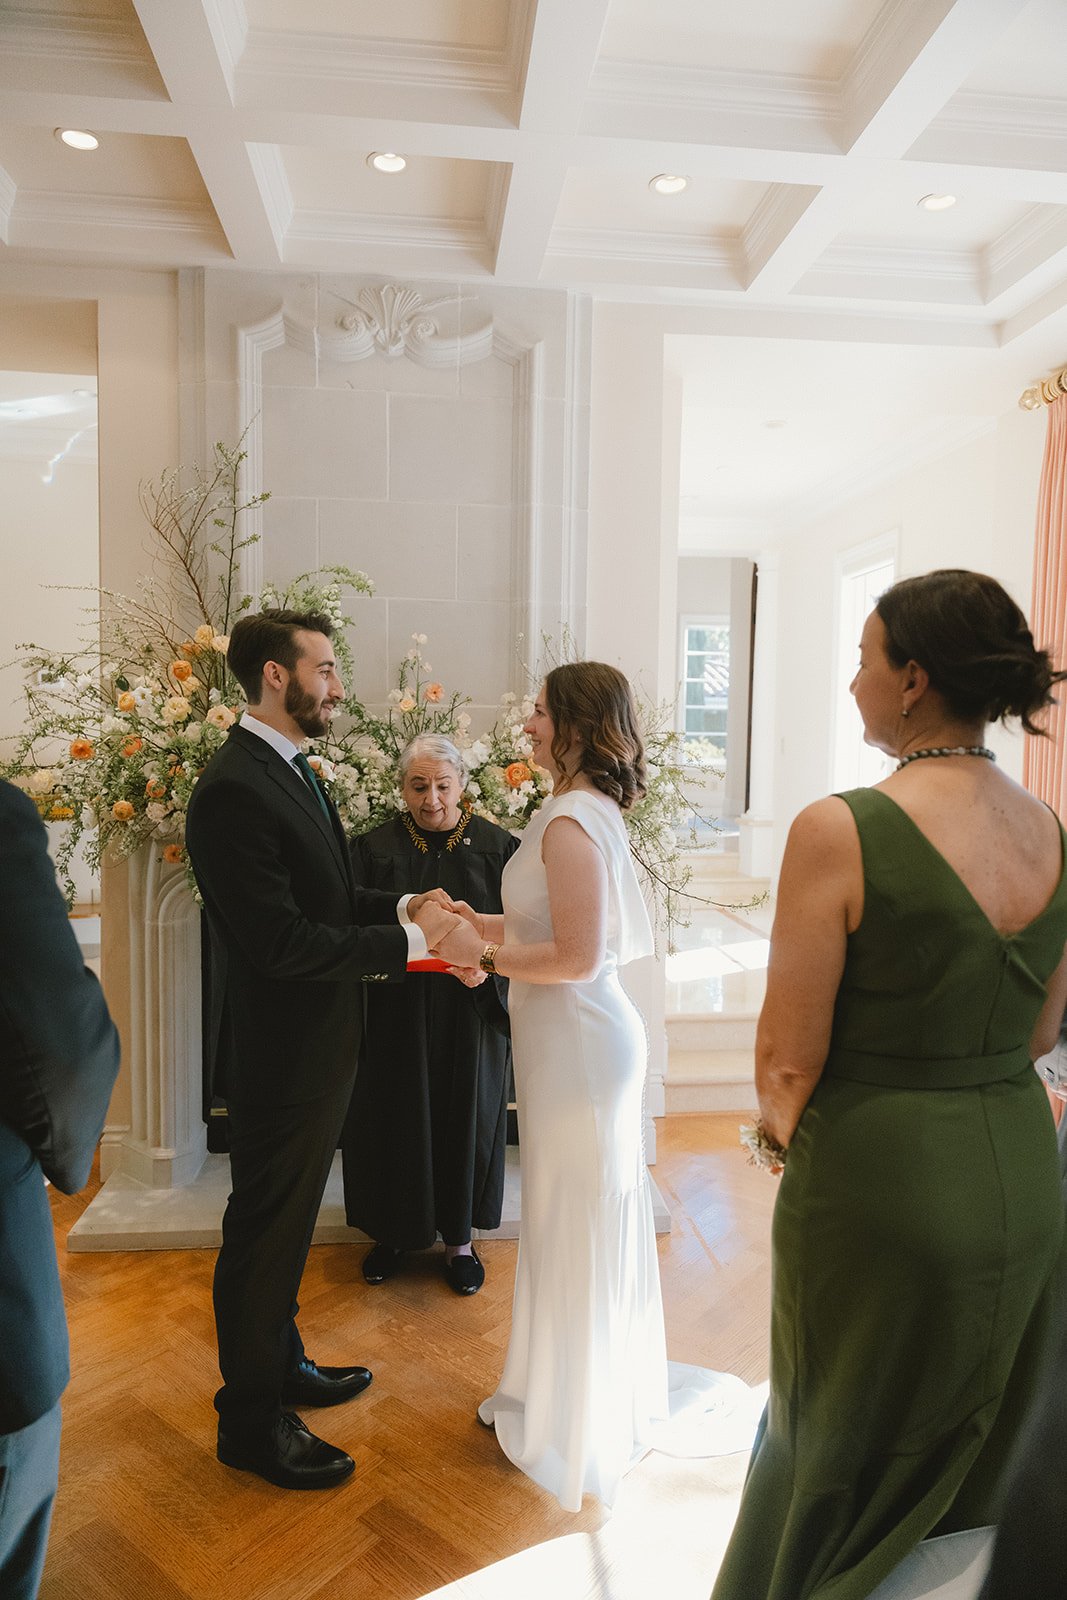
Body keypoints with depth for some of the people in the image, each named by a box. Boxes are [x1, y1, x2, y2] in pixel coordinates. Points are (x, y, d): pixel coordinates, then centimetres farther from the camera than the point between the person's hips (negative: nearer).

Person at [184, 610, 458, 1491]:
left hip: (317, 1045, 9)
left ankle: (279, 1362, 45)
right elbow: (279, 940, -28)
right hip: (281, 1051, -9)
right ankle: (251, 1419, 30)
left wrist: (400, 904, -1)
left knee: (287, 1220, 24)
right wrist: (407, 941, -22)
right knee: (265, 1230, 9)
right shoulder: (233, 791, -24)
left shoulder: (292, 772, 8)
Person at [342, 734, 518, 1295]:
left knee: (464, 1119, 10)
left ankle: (459, 1238, 30)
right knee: (392, 1119, 10)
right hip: (395, 1015, 1)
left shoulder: (497, 846, -2)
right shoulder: (374, 848, 0)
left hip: (470, 1014, 0)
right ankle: (392, 1232, 33)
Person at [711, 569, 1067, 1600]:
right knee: (968, 1446, 29)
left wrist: (780, 1131, 2)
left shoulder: (840, 829, -23)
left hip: (880, 1181, -6)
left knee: (840, 1443, 21)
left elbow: (789, 1061, -19)